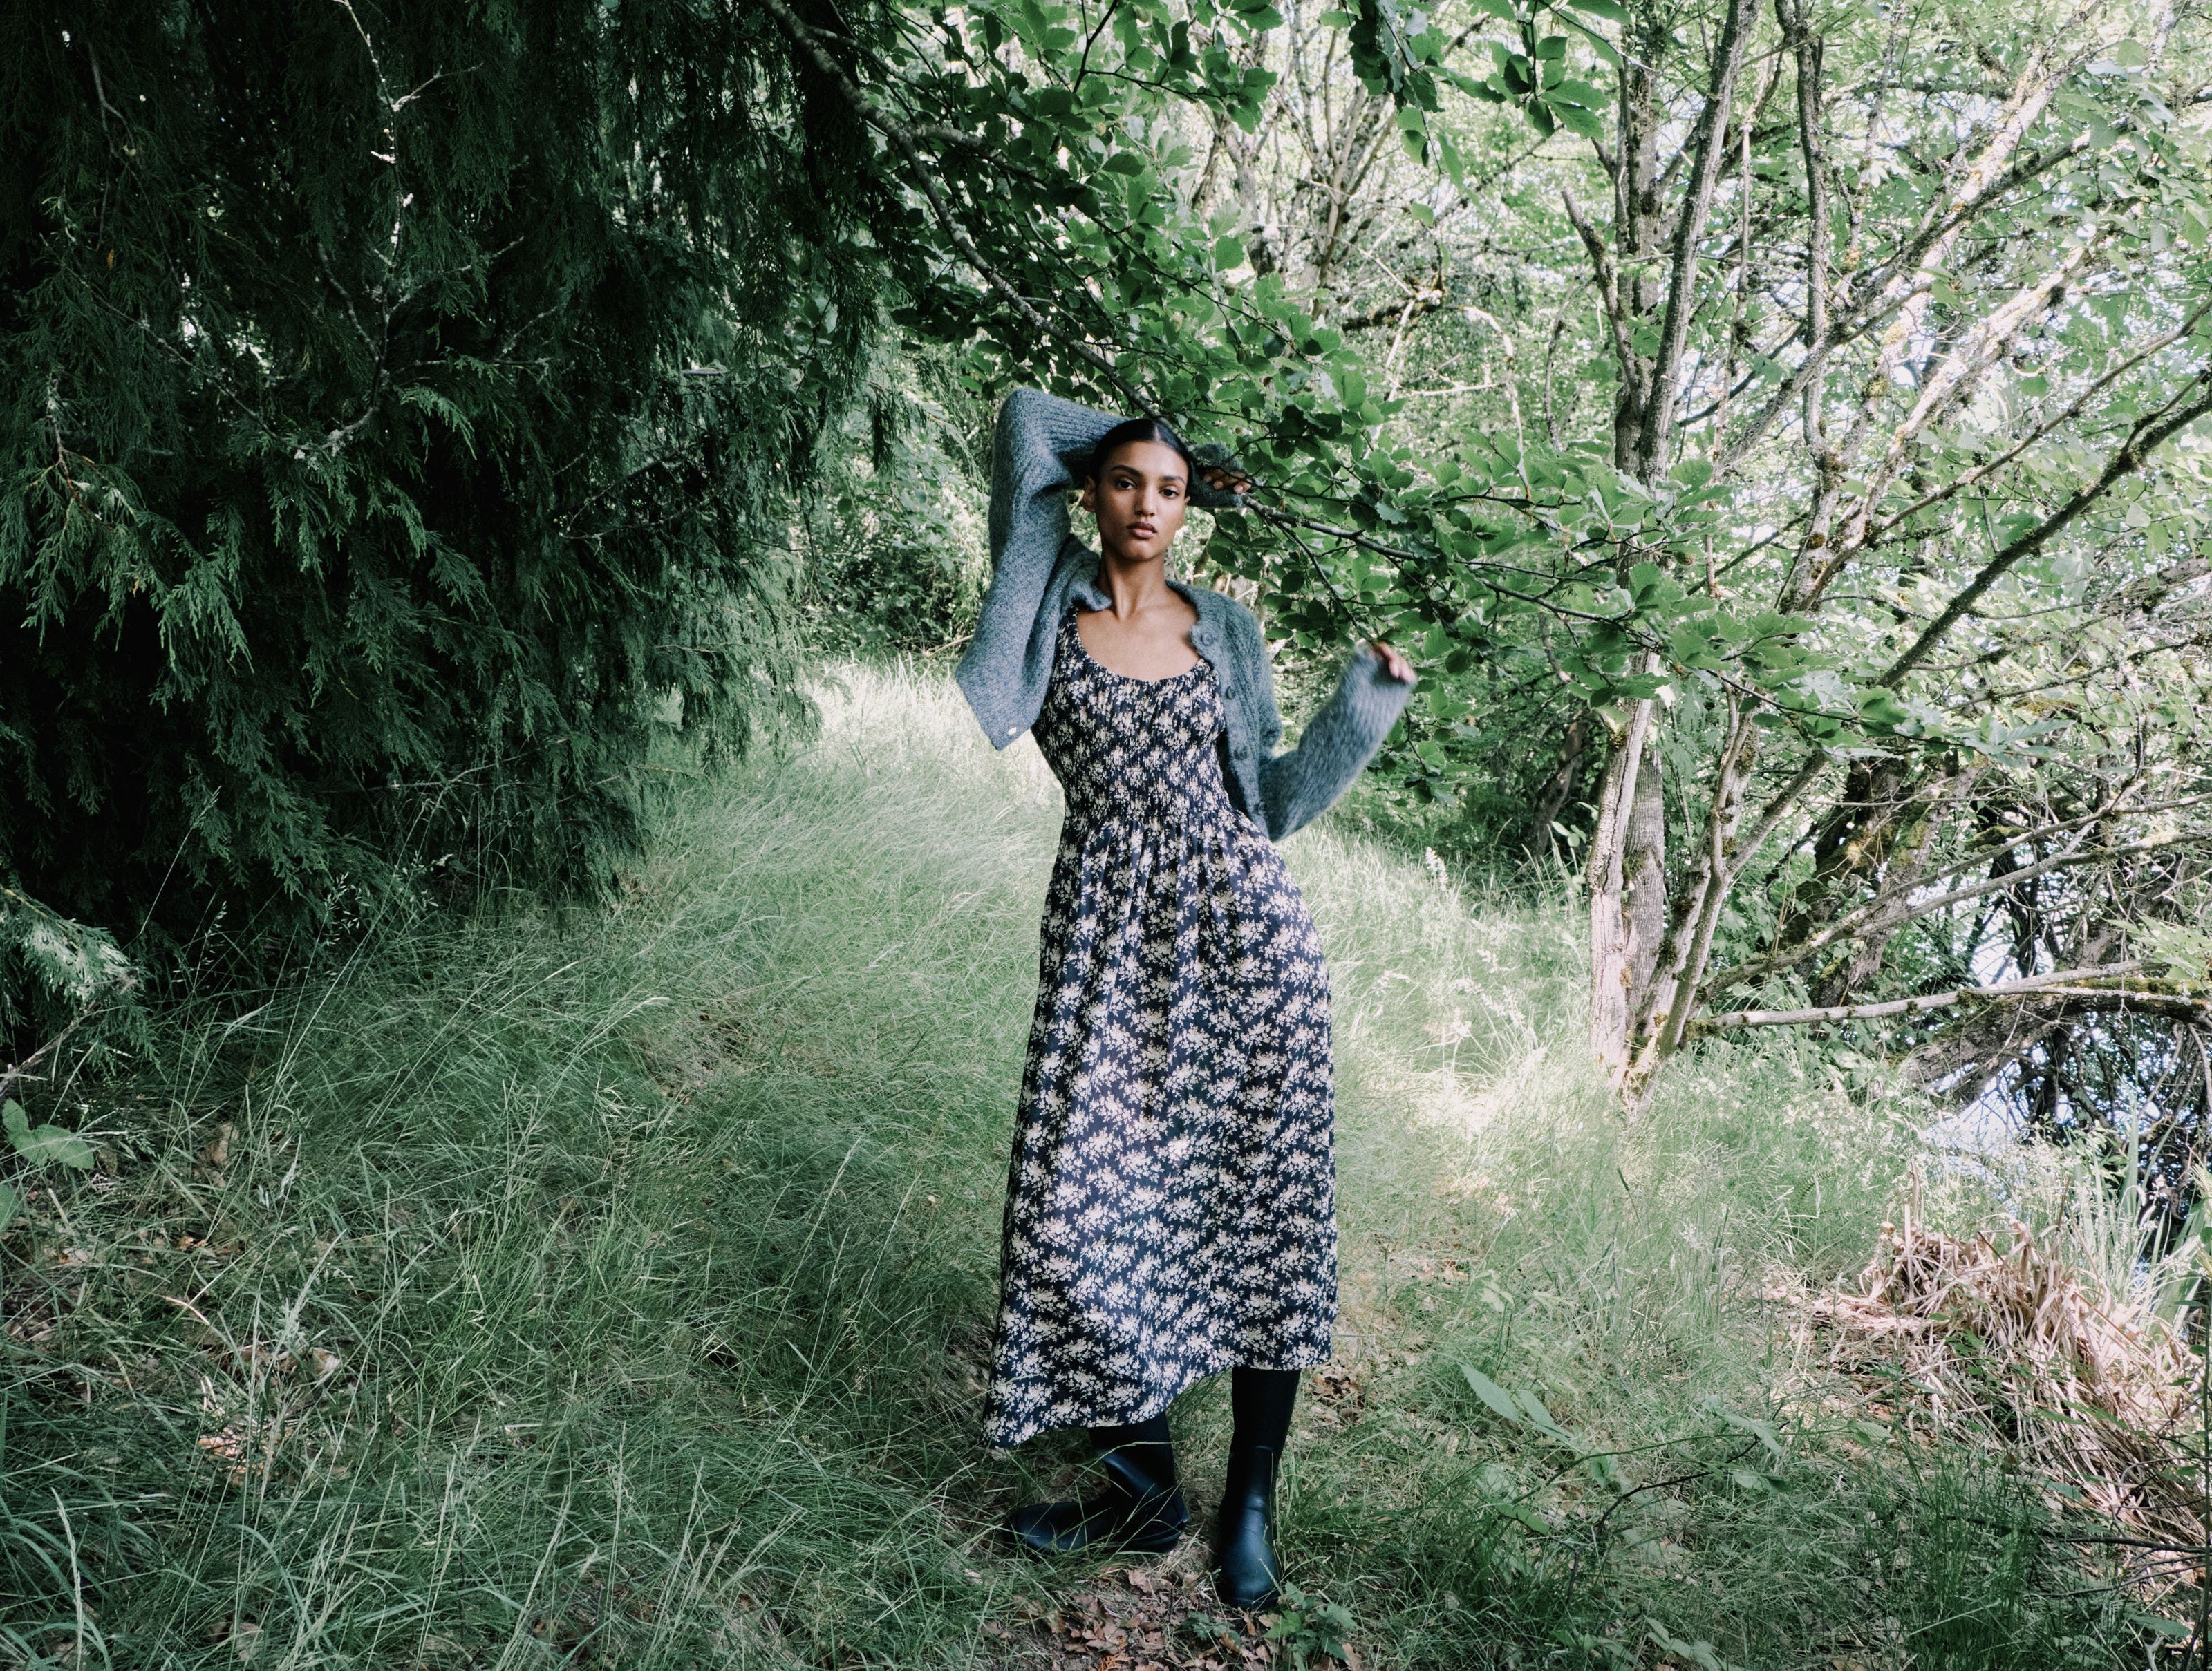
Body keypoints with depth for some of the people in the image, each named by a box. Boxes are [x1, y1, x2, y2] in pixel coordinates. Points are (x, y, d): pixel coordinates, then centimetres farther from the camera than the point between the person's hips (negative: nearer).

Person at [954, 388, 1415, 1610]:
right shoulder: (1048, 593, 8)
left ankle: (1251, 1502, 11)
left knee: (1264, 1201, -1)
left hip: (1240, 923, 1)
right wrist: (1119, 448, 18)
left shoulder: (1225, 629, 12)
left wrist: (1366, 696, 6)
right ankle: (1141, 1483, 14)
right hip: (1108, 937, -1)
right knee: (1095, 1199, -4)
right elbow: (1024, 418, 9)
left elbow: (1270, 798, 13)